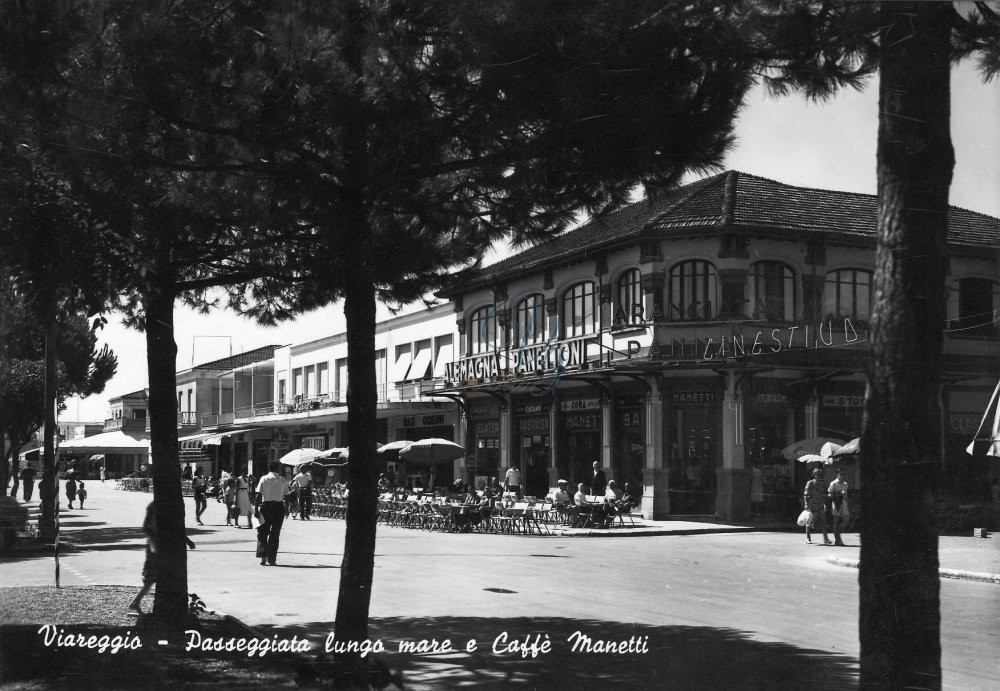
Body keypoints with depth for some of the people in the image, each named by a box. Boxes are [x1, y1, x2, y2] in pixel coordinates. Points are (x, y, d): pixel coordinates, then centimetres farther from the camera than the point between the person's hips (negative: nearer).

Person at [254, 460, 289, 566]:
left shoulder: (264, 479, 0)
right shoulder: (282, 480, 2)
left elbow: (258, 495, -5)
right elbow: (286, 496, -1)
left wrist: (256, 509, -2)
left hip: (266, 506, 0)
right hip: (279, 507, 0)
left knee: (262, 533, 11)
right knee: (275, 534, 6)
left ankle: (263, 556, 0)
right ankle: (271, 559, 5)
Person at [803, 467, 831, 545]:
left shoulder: (821, 484, 12)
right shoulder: (810, 483, -5)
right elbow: (806, 495, -8)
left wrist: (825, 504, 15)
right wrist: (807, 505, -14)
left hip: (820, 506, 5)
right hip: (812, 506, -4)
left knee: (823, 522, -5)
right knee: (810, 522, 5)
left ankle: (826, 539, -8)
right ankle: (808, 538, 20)